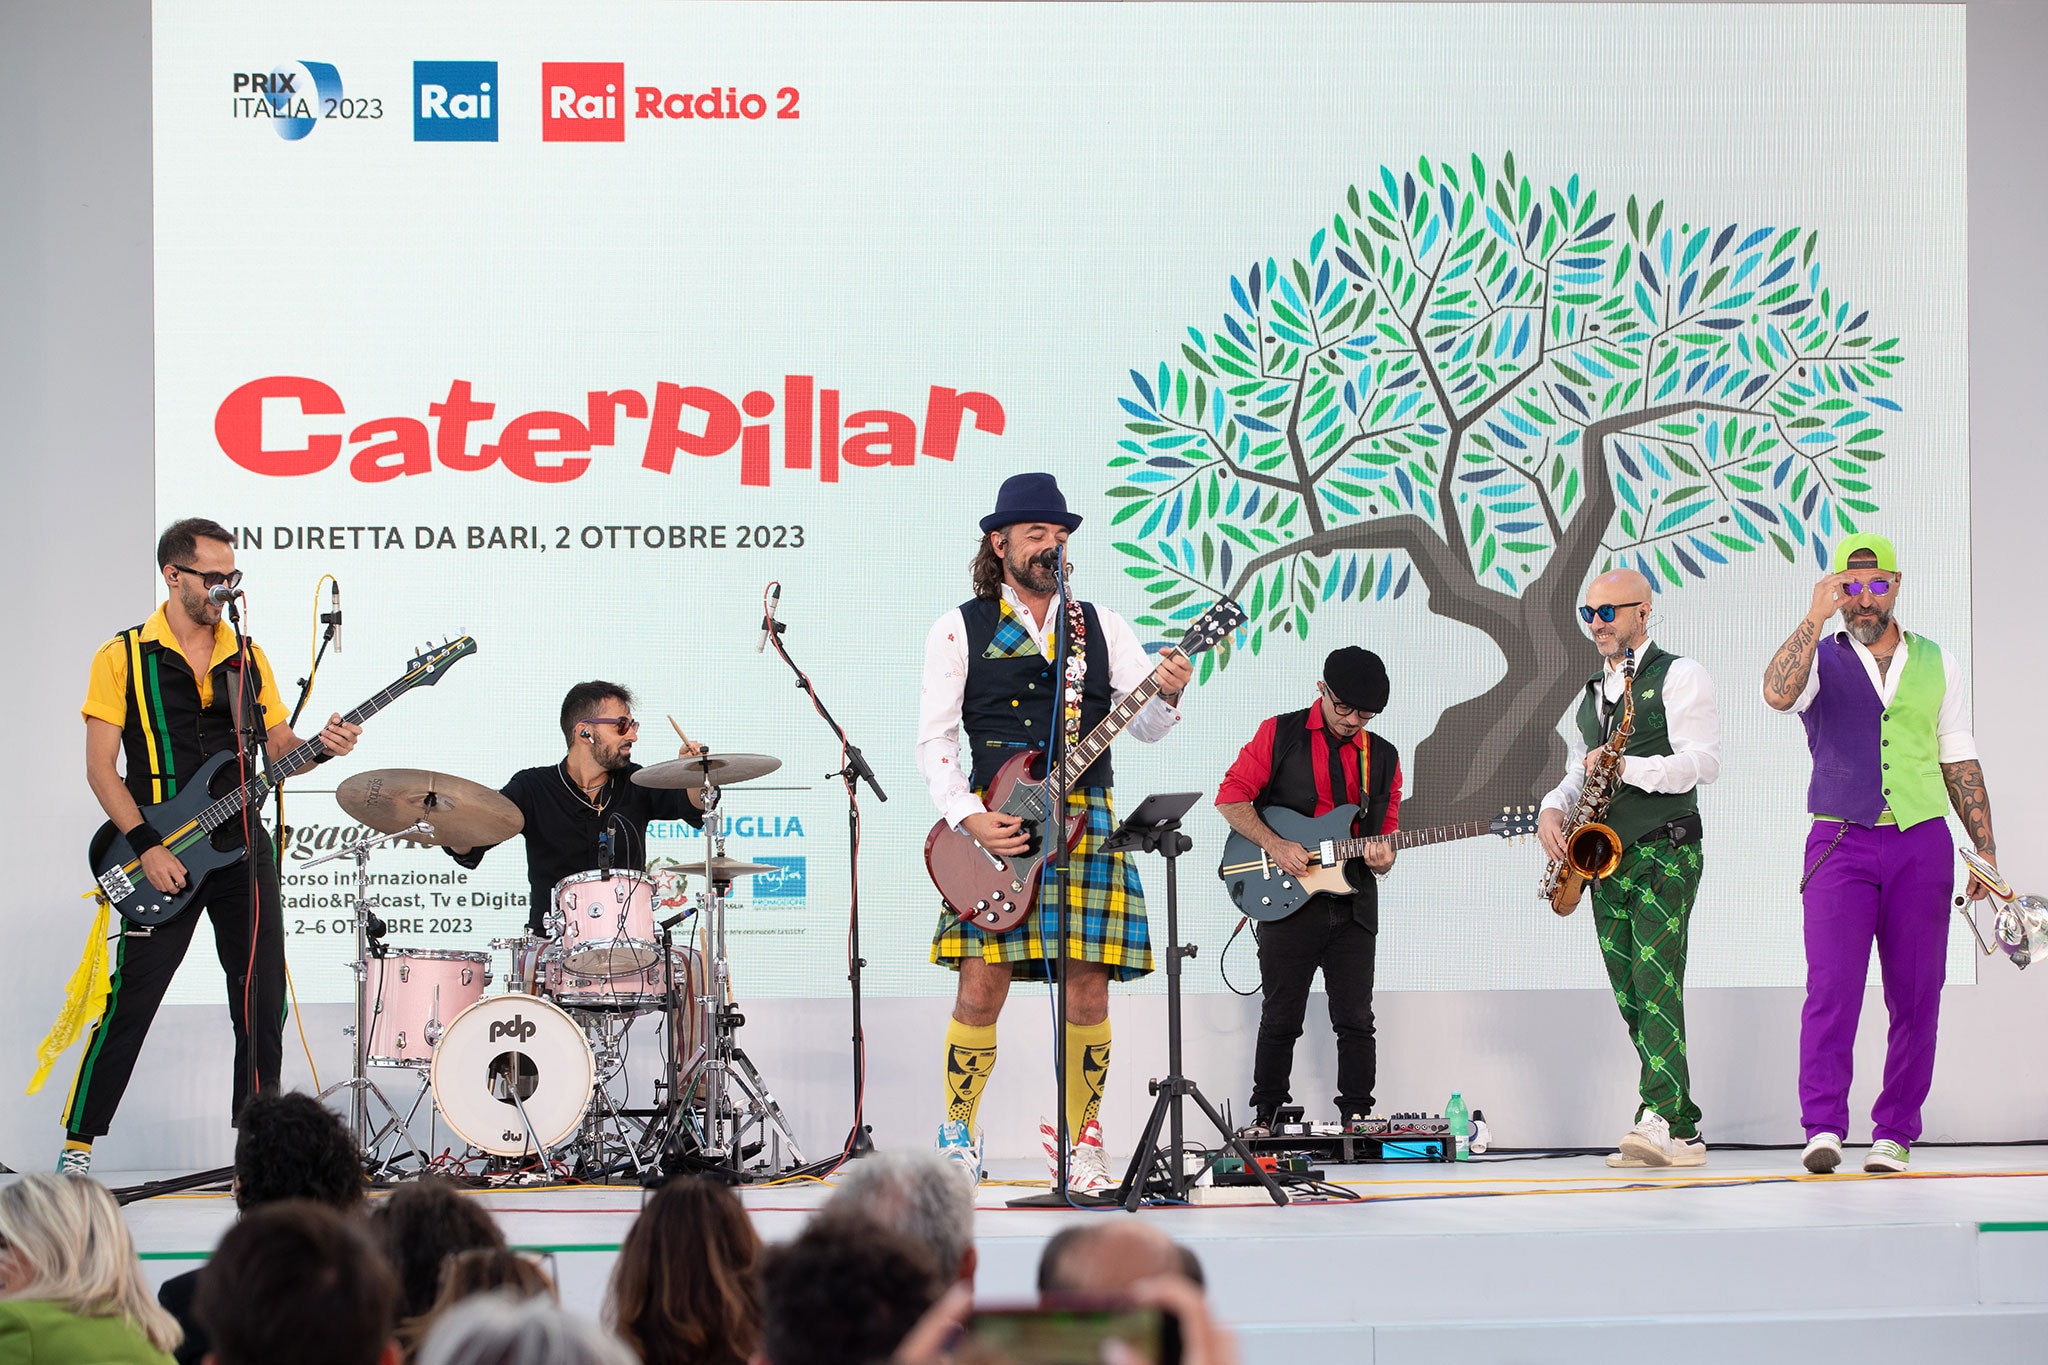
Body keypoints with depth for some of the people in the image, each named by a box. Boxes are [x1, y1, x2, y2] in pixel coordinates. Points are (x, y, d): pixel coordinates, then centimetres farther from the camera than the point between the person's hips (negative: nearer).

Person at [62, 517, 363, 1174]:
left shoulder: (247, 659, 12)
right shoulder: (123, 658, -2)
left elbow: (277, 747, 11)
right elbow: (100, 765, -5)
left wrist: (320, 746, -12)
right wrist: (147, 847, -15)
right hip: (162, 858, -4)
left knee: (263, 997, 2)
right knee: (130, 1001, -4)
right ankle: (79, 1139, 7)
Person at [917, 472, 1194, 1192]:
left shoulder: (1101, 627, 13)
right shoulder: (961, 628, 6)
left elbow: (1145, 726, 6)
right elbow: (935, 737, 2)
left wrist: (1165, 696, -17)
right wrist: (968, 817, -11)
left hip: (1086, 824, 2)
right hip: (994, 827, -2)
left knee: (1088, 996, -3)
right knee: (981, 989, -7)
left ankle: (1076, 1138, 13)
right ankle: (958, 1138, 9)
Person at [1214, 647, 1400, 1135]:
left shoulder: (1383, 757, 12)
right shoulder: (1279, 734, 1)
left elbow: (1387, 832, 14)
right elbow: (1231, 797, -2)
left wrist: (1382, 857, -9)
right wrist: (1275, 846, -14)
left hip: (1354, 905, 3)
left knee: (1356, 1021, 2)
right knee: (1281, 1020, 0)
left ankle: (1356, 1115, 9)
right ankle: (1265, 1116, 9)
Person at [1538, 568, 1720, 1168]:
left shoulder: (1680, 676, -1)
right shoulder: (1592, 693, 22)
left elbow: (1703, 761, -12)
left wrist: (1631, 766, -24)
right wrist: (1554, 807, 5)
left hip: (1665, 853, -8)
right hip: (1605, 861, 8)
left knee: (1656, 984, -19)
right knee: (1631, 998, 3)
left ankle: (1663, 1120, -26)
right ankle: (1683, 1129, 6)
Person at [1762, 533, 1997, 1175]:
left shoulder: (1936, 664, 14)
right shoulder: (1819, 659, 7)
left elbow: (1960, 761, 16)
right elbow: (1778, 693, -16)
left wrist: (1986, 852, 12)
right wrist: (1815, 618, -23)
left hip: (1922, 841, 2)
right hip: (1840, 841, -2)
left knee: (1916, 995, 0)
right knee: (1831, 985, -14)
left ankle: (1894, 1133, 5)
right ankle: (1823, 1128, -18)